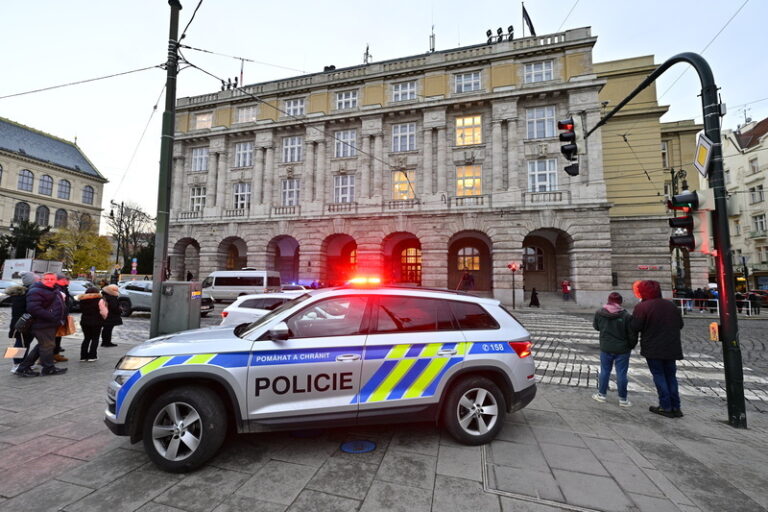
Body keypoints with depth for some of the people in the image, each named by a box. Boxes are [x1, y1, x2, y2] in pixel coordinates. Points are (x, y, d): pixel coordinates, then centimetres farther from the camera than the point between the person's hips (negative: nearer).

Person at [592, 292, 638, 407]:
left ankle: (601, 394, 22)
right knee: (621, 374, 7)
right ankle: (623, 399, 17)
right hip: (622, 349, -2)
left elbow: (596, 326, 10)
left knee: (605, 371, 13)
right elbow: (632, 334, -9)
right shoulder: (626, 315, -14)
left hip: (605, 348, 2)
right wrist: (631, 346, 8)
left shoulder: (599, 313, -6)